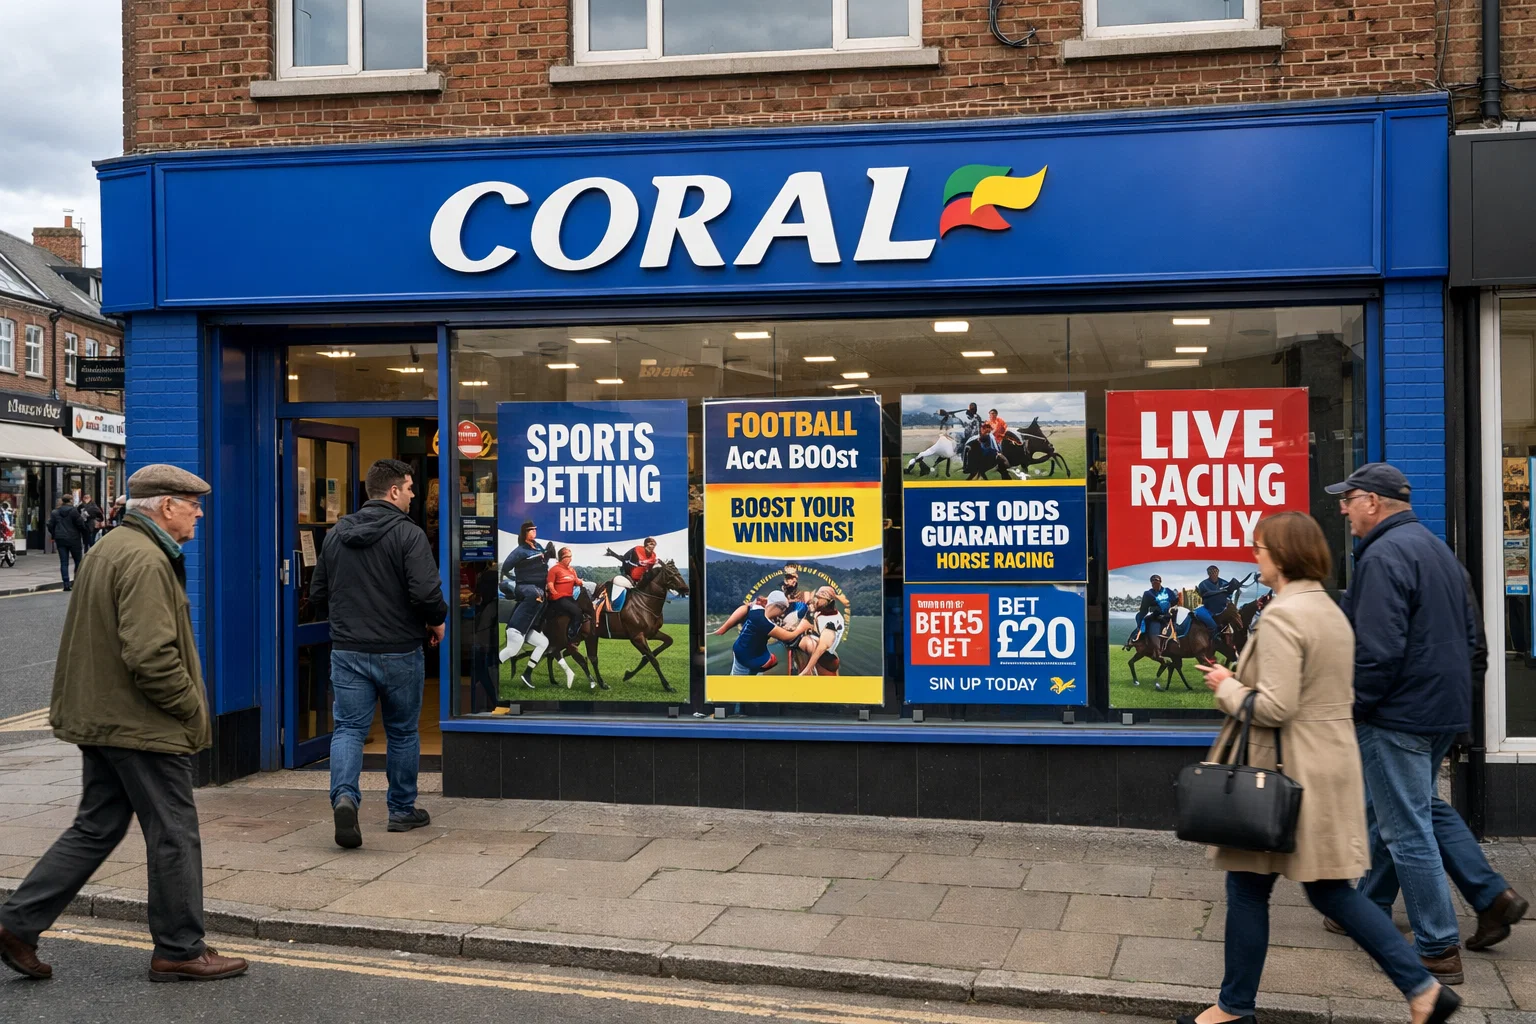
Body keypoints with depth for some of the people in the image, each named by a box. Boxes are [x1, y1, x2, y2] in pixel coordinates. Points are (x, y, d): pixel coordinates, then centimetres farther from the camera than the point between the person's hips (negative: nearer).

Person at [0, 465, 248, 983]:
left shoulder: (111, 548, 14)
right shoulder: (146, 561, -20)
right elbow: (150, 654, -27)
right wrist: (192, 708, -14)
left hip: (101, 720, 10)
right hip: (142, 726, -10)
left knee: (96, 828, 17)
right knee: (174, 837, 1)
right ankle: (180, 951, 11)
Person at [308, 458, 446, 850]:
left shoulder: (335, 534, 7)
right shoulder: (408, 534, -12)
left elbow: (317, 595, 14)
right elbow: (426, 593, -21)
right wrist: (437, 621, -1)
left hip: (348, 652, 3)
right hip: (399, 652, -3)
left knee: (348, 728, 2)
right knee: (402, 732, 12)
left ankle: (344, 795, -23)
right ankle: (402, 810, 23)